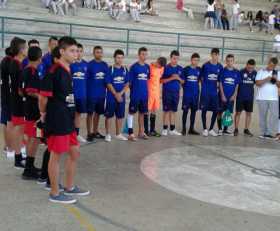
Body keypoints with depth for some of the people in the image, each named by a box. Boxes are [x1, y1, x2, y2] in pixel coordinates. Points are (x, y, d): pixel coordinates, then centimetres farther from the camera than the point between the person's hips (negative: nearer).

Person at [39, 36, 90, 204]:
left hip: (68, 120, 9)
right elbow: (43, 95, -19)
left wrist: (70, 113, 15)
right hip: (57, 121, -9)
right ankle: (55, 194, 15)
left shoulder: (68, 70, 11)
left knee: (74, 152, 16)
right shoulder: (54, 71, -17)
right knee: (56, 155, 1)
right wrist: (44, 113, -6)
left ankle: (69, 187, 31)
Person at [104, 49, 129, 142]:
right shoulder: (110, 69, -6)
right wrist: (116, 94, -14)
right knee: (109, 115, 1)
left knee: (120, 116, 10)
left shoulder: (125, 70, 6)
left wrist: (121, 93, -9)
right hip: (111, 97, -4)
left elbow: (127, 84, 4)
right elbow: (108, 84, -9)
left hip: (121, 97, 4)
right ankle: (108, 134, 10)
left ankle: (118, 134, 21)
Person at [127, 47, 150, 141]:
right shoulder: (134, 67, -7)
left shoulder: (147, 67, 7)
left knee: (142, 113, 14)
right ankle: (130, 133, 2)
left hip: (144, 95, 5)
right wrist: (132, 90, -5)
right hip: (135, 95, -5)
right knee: (132, 112, 0)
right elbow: (129, 81, -5)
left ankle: (141, 132, 25)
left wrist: (146, 90, 11)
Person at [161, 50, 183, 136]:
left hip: (176, 92, 4)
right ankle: (165, 129, 6)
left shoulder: (180, 69, 8)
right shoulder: (166, 68, -4)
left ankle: (172, 129, 16)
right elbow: (162, 80, -7)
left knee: (173, 111, 9)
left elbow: (182, 81, 12)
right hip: (167, 91, -4)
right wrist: (171, 78, -18)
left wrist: (178, 78, -8)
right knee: (166, 110, -1)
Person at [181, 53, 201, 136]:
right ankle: (184, 129, 7)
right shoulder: (186, 69, -5)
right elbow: (182, 81, 1)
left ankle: (191, 129, 18)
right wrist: (186, 88, 0)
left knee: (194, 111, 9)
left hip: (195, 94, 4)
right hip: (187, 93, -4)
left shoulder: (199, 70, 5)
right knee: (185, 110, -1)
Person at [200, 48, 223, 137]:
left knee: (215, 110, 3)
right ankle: (205, 129, 13)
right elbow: (201, 78, 5)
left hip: (214, 92, 3)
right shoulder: (206, 65, -4)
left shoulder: (220, 67, 4)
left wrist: (217, 85, 4)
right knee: (204, 110, 1)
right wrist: (205, 86, 3)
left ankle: (211, 129, 17)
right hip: (205, 92, -3)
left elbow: (219, 80, 14)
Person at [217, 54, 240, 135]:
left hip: (231, 96, 2)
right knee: (220, 112, 0)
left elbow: (237, 85, 8)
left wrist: (234, 95, -2)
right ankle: (220, 129, 9)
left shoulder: (237, 72, 5)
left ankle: (225, 129, 14)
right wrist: (223, 95, -8)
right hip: (223, 96, -2)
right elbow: (220, 84, -2)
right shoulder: (223, 71, -1)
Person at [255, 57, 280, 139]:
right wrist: (267, 79, -15)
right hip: (262, 98, -2)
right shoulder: (261, 71, 5)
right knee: (262, 116, 4)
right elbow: (257, 83, -6)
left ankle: (269, 133, -2)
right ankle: (263, 133, 12)